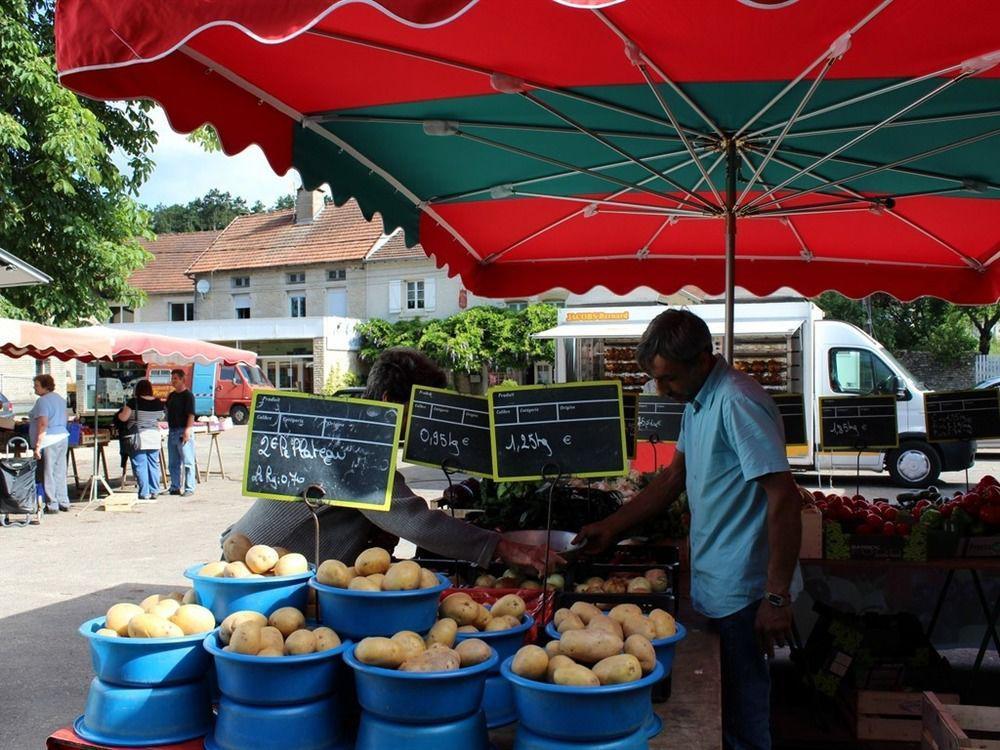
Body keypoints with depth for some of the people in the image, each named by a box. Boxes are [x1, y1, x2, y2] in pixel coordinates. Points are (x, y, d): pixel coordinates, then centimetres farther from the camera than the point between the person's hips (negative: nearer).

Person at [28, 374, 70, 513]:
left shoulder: (43, 401, -13)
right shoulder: (60, 399, 15)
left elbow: (43, 424, -21)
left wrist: (38, 445, -22)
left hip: (49, 441, -9)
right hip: (63, 437, 9)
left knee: (47, 474, -2)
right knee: (60, 473, 13)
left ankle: (51, 505, 0)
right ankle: (63, 502, 17)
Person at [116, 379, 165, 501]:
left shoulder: (134, 402, -11)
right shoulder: (159, 403, 1)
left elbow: (123, 418, -9)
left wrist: (120, 414, 12)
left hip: (139, 438, -4)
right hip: (154, 438, 4)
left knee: (140, 466, 0)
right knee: (153, 464, 10)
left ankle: (144, 493, 0)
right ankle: (154, 492, 12)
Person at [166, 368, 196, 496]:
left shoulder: (188, 395, -9)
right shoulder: (171, 395, 15)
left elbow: (191, 415, -15)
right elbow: (167, 412, 24)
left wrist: (187, 430, -22)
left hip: (184, 432, -8)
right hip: (172, 432, 8)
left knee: (187, 462, -5)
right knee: (173, 463, 12)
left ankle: (189, 488, -2)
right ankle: (175, 487, 19)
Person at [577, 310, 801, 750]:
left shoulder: (736, 402, -19)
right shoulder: (696, 402, 11)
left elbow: (784, 498, -23)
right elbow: (674, 478, 21)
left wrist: (777, 597, -22)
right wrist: (611, 528, 17)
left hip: (741, 593, -9)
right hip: (714, 586, 9)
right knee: (720, 709, 17)